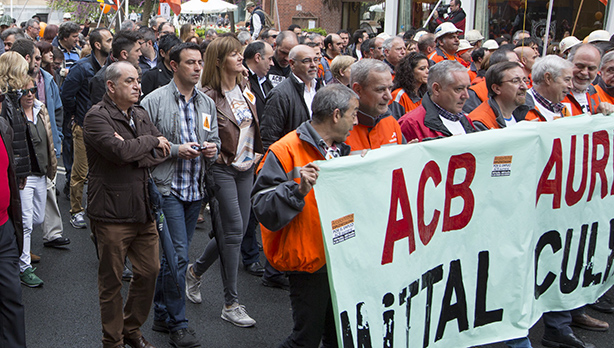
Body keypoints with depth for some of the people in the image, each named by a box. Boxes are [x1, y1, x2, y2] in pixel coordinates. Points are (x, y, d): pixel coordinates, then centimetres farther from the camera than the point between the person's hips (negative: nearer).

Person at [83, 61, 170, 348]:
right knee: (111, 281, 5)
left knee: (149, 271, 13)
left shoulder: (140, 114, 13)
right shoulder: (97, 117, -10)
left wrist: (134, 153, -14)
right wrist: (151, 141, -9)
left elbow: (164, 150, 4)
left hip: (143, 209, 7)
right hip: (112, 213, -7)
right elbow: (120, 151, -25)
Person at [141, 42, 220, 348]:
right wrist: (176, 150, -18)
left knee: (174, 254, 14)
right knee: (178, 254, -8)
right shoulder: (154, 101, -7)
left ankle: (162, 315, 28)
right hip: (167, 188, -6)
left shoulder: (207, 103, 12)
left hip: (195, 189, 6)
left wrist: (213, 148, -3)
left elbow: (214, 139, 20)